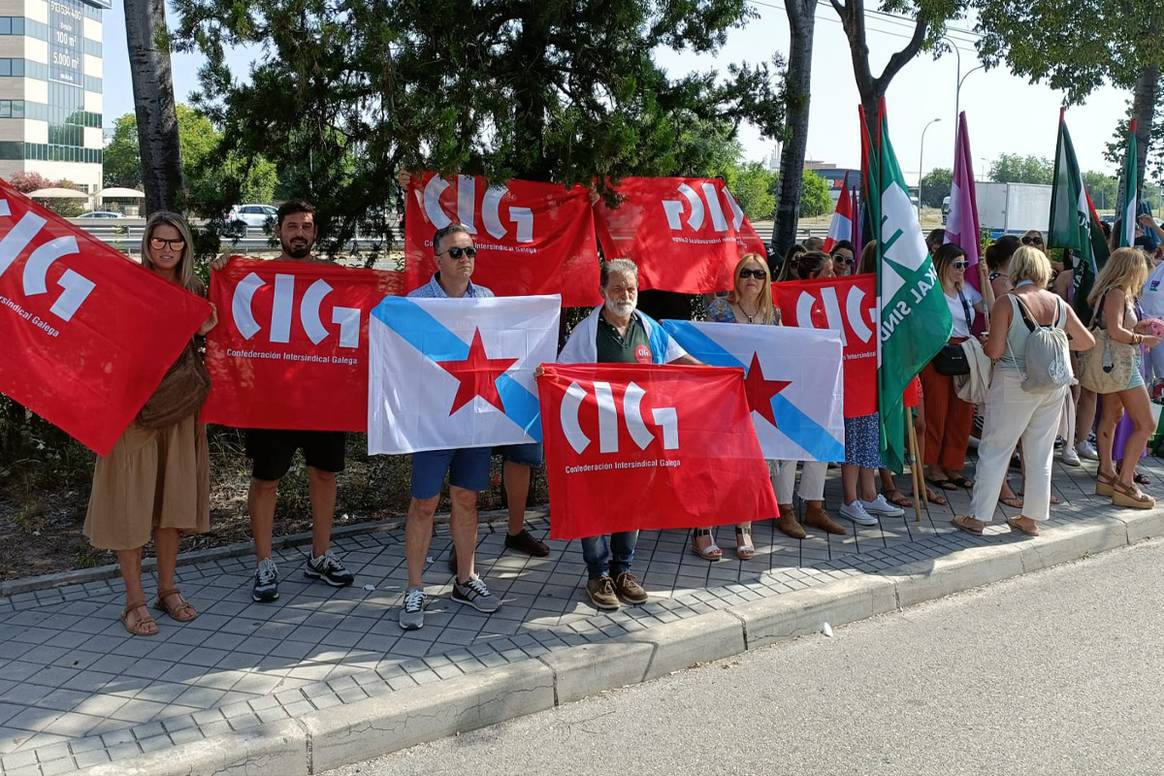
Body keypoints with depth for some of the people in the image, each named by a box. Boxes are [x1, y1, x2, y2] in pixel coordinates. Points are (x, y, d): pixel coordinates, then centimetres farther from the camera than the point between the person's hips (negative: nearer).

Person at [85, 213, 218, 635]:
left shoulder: (193, 291, 10)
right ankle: (134, 600, 10)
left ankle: (167, 589, 22)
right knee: (131, 498, 0)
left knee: (173, 496, 10)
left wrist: (202, 331, -2)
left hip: (178, 406, 5)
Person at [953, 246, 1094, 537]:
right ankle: (1032, 519, 22)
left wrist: (983, 343, 5)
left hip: (1014, 383, -4)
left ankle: (977, 518, 10)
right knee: (1041, 454, 13)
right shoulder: (1059, 304, 1)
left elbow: (994, 351, -16)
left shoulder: (1007, 302, -13)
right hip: (1053, 385, 4)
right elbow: (1088, 341, 8)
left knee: (994, 451, 5)